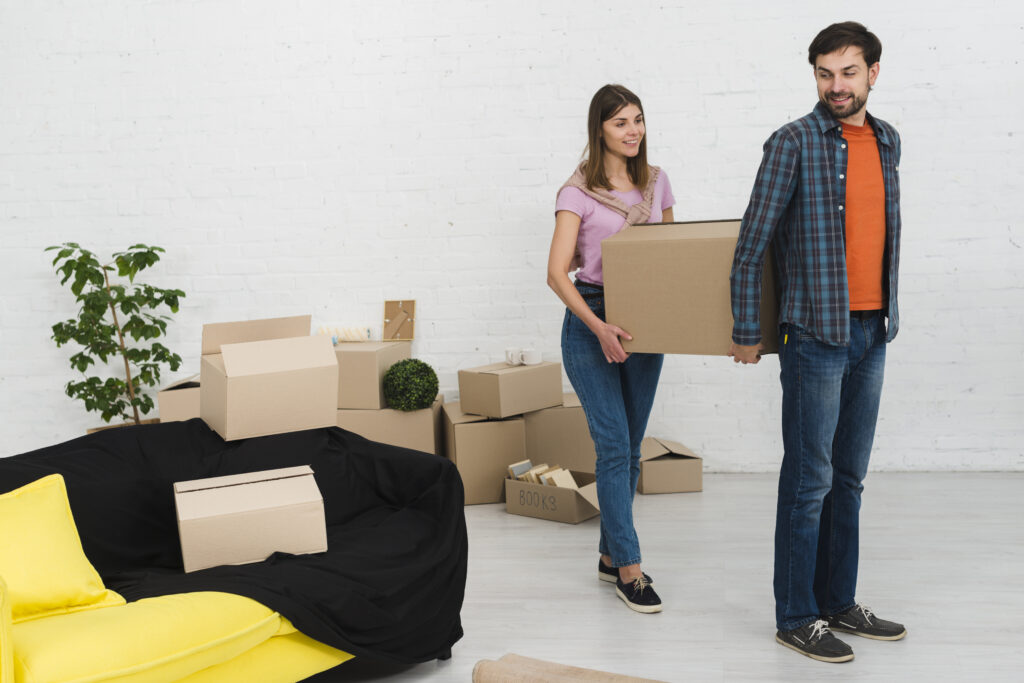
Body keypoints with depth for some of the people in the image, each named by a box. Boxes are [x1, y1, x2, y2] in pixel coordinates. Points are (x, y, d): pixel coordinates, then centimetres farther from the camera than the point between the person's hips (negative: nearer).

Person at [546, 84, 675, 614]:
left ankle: (609, 556, 24)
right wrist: (599, 327, -25)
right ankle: (629, 568, 1)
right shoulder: (578, 193, -7)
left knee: (629, 447, 10)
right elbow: (557, 273, -13)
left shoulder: (656, 182, 9)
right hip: (591, 321, -5)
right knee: (614, 444, -7)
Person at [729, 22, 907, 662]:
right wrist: (746, 333, -7)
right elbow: (751, 248, -7)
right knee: (810, 480, -1)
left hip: (871, 332, 6)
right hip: (815, 333, -6)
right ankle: (797, 616, 10)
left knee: (849, 477, 13)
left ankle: (839, 601, 25)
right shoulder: (794, 142, -8)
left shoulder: (887, 141, 12)